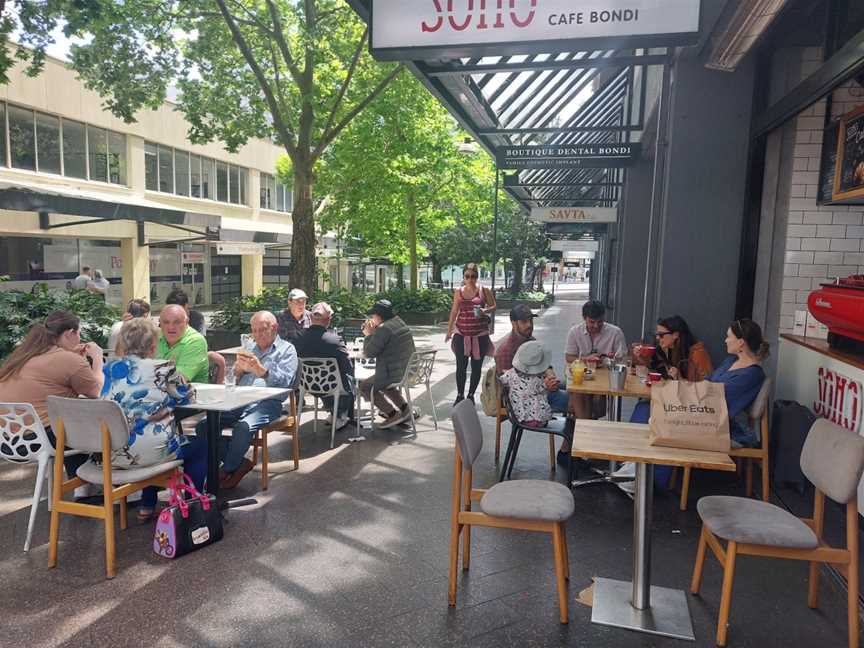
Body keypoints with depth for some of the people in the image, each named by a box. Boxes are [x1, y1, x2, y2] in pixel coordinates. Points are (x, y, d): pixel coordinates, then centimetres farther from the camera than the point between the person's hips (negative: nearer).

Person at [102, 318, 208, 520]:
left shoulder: (110, 369, 4)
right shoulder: (162, 369, -9)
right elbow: (185, 396, 6)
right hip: (150, 453, -6)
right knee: (201, 442, 19)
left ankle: (147, 506, 35)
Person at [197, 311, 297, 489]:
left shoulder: (286, 350, 8)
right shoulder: (250, 349, 27)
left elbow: (284, 381, -9)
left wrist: (261, 370, -24)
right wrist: (238, 369, 2)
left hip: (267, 403, -6)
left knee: (243, 427, -34)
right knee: (203, 427, -13)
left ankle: (227, 470, -9)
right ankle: (239, 462, -3)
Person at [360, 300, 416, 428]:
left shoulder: (384, 329, -19)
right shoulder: (400, 323, 11)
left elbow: (369, 353, -15)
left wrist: (368, 335, -2)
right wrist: (372, 333, 10)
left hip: (394, 374, -9)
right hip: (408, 372, 9)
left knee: (364, 386, 9)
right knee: (381, 381, 33)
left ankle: (393, 414, 1)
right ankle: (403, 408, 25)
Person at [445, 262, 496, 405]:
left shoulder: (484, 291, 0)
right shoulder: (459, 292, 6)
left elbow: (493, 307, 6)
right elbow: (454, 311, 12)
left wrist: (485, 311, -16)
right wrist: (449, 331, 11)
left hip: (480, 334, -1)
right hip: (461, 334, 1)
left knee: (476, 366, 7)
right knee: (461, 366, 1)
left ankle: (471, 395, 21)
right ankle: (460, 395, 14)